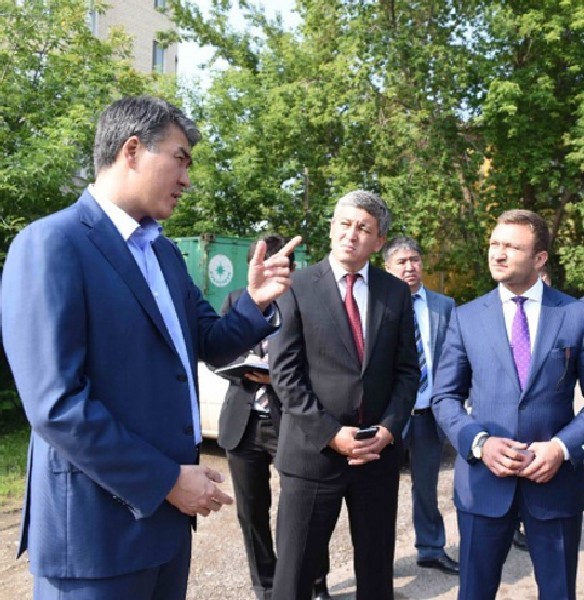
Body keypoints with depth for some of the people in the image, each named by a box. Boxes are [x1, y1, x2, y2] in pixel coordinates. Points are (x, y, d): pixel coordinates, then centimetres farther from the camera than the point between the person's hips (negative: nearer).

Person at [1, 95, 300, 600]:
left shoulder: (165, 252, 10)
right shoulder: (50, 245, -16)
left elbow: (210, 346, 14)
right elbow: (56, 405, -22)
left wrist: (256, 301, -6)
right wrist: (167, 480, -16)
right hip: (97, 523, -8)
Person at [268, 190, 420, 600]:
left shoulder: (396, 292, 6)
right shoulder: (297, 286, -4)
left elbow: (407, 370, 7)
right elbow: (285, 372, -8)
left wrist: (389, 429, -7)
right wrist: (330, 433, -14)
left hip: (379, 451, 3)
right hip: (313, 451, -3)